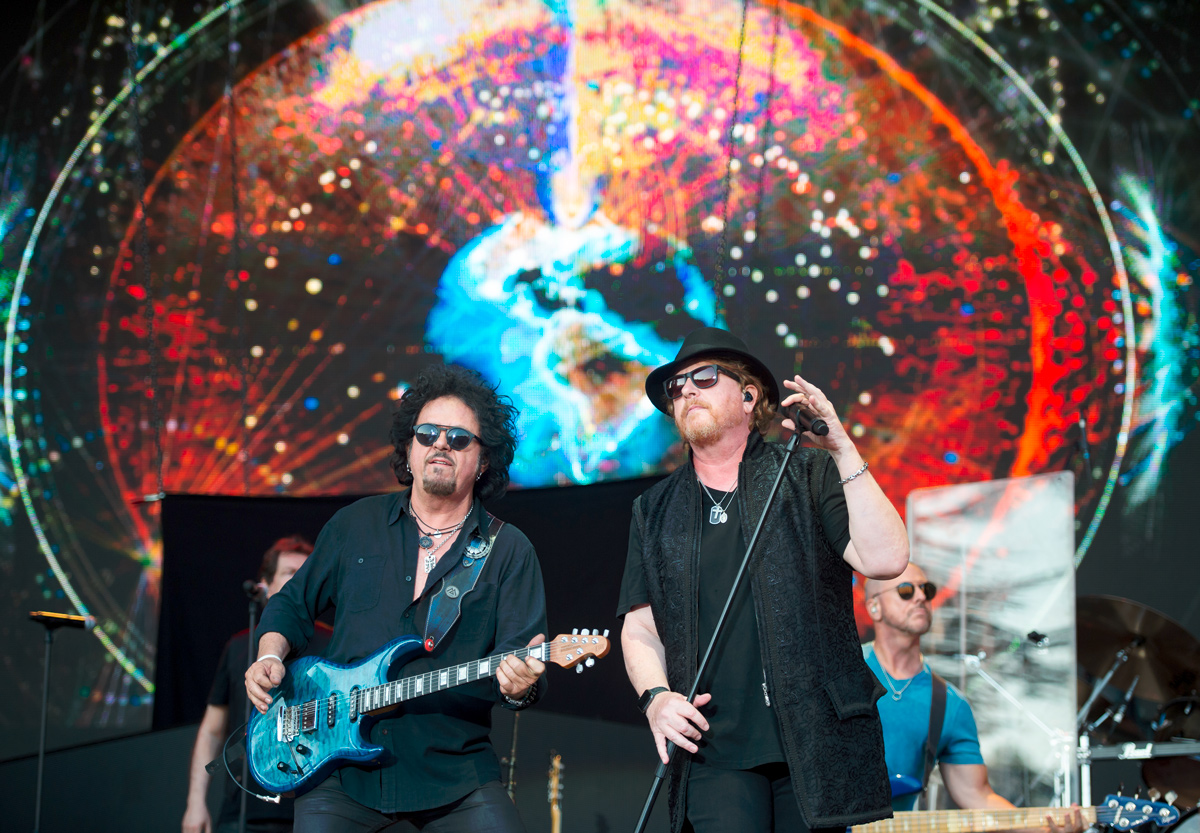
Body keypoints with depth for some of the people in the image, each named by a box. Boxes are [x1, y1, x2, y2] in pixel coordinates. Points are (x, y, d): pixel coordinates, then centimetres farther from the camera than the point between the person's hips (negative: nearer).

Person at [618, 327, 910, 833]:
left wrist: (842, 450, -12)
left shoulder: (809, 475, 7)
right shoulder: (654, 511, 16)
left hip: (818, 741, -1)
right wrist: (655, 696, -4)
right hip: (716, 748, 1)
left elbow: (884, 560, -7)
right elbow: (641, 629, 16)